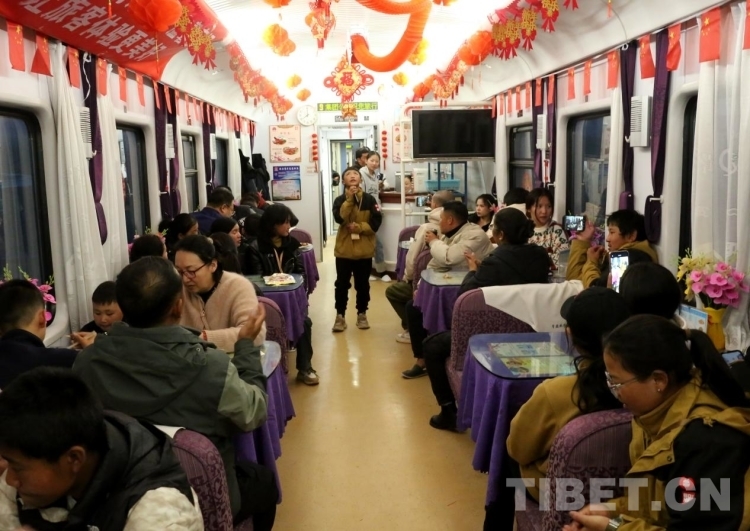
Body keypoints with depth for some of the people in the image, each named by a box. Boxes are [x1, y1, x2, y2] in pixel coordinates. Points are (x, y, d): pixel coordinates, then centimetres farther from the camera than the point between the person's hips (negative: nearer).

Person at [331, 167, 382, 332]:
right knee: (342, 284, 4)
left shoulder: (369, 199, 0)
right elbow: (339, 218, -19)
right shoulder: (340, 200, -1)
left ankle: (362, 314, 22)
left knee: (362, 284, 9)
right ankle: (340, 316, 13)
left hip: (364, 250, 0)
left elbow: (376, 222, -6)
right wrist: (349, 199, -19)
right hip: (344, 249, 0)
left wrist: (359, 227, -17)